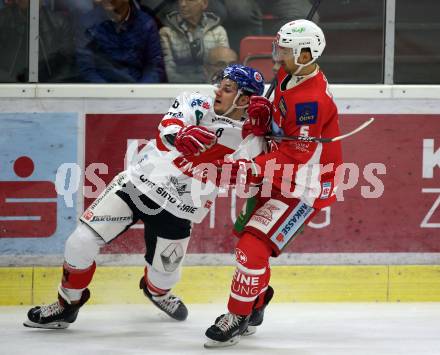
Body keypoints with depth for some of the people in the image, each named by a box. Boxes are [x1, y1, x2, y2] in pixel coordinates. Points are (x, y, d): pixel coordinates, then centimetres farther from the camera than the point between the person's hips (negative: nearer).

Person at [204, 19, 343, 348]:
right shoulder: (288, 75, -1)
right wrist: (263, 113, -5)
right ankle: (255, 306, 37)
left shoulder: (313, 101, -30)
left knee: (254, 244, -16)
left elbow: (292, 159, -30)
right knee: (247, 233, 18)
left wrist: (246, 170, -34)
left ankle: (238, 317, -3)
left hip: (306, 186, -10)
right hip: (282, 174, 10)